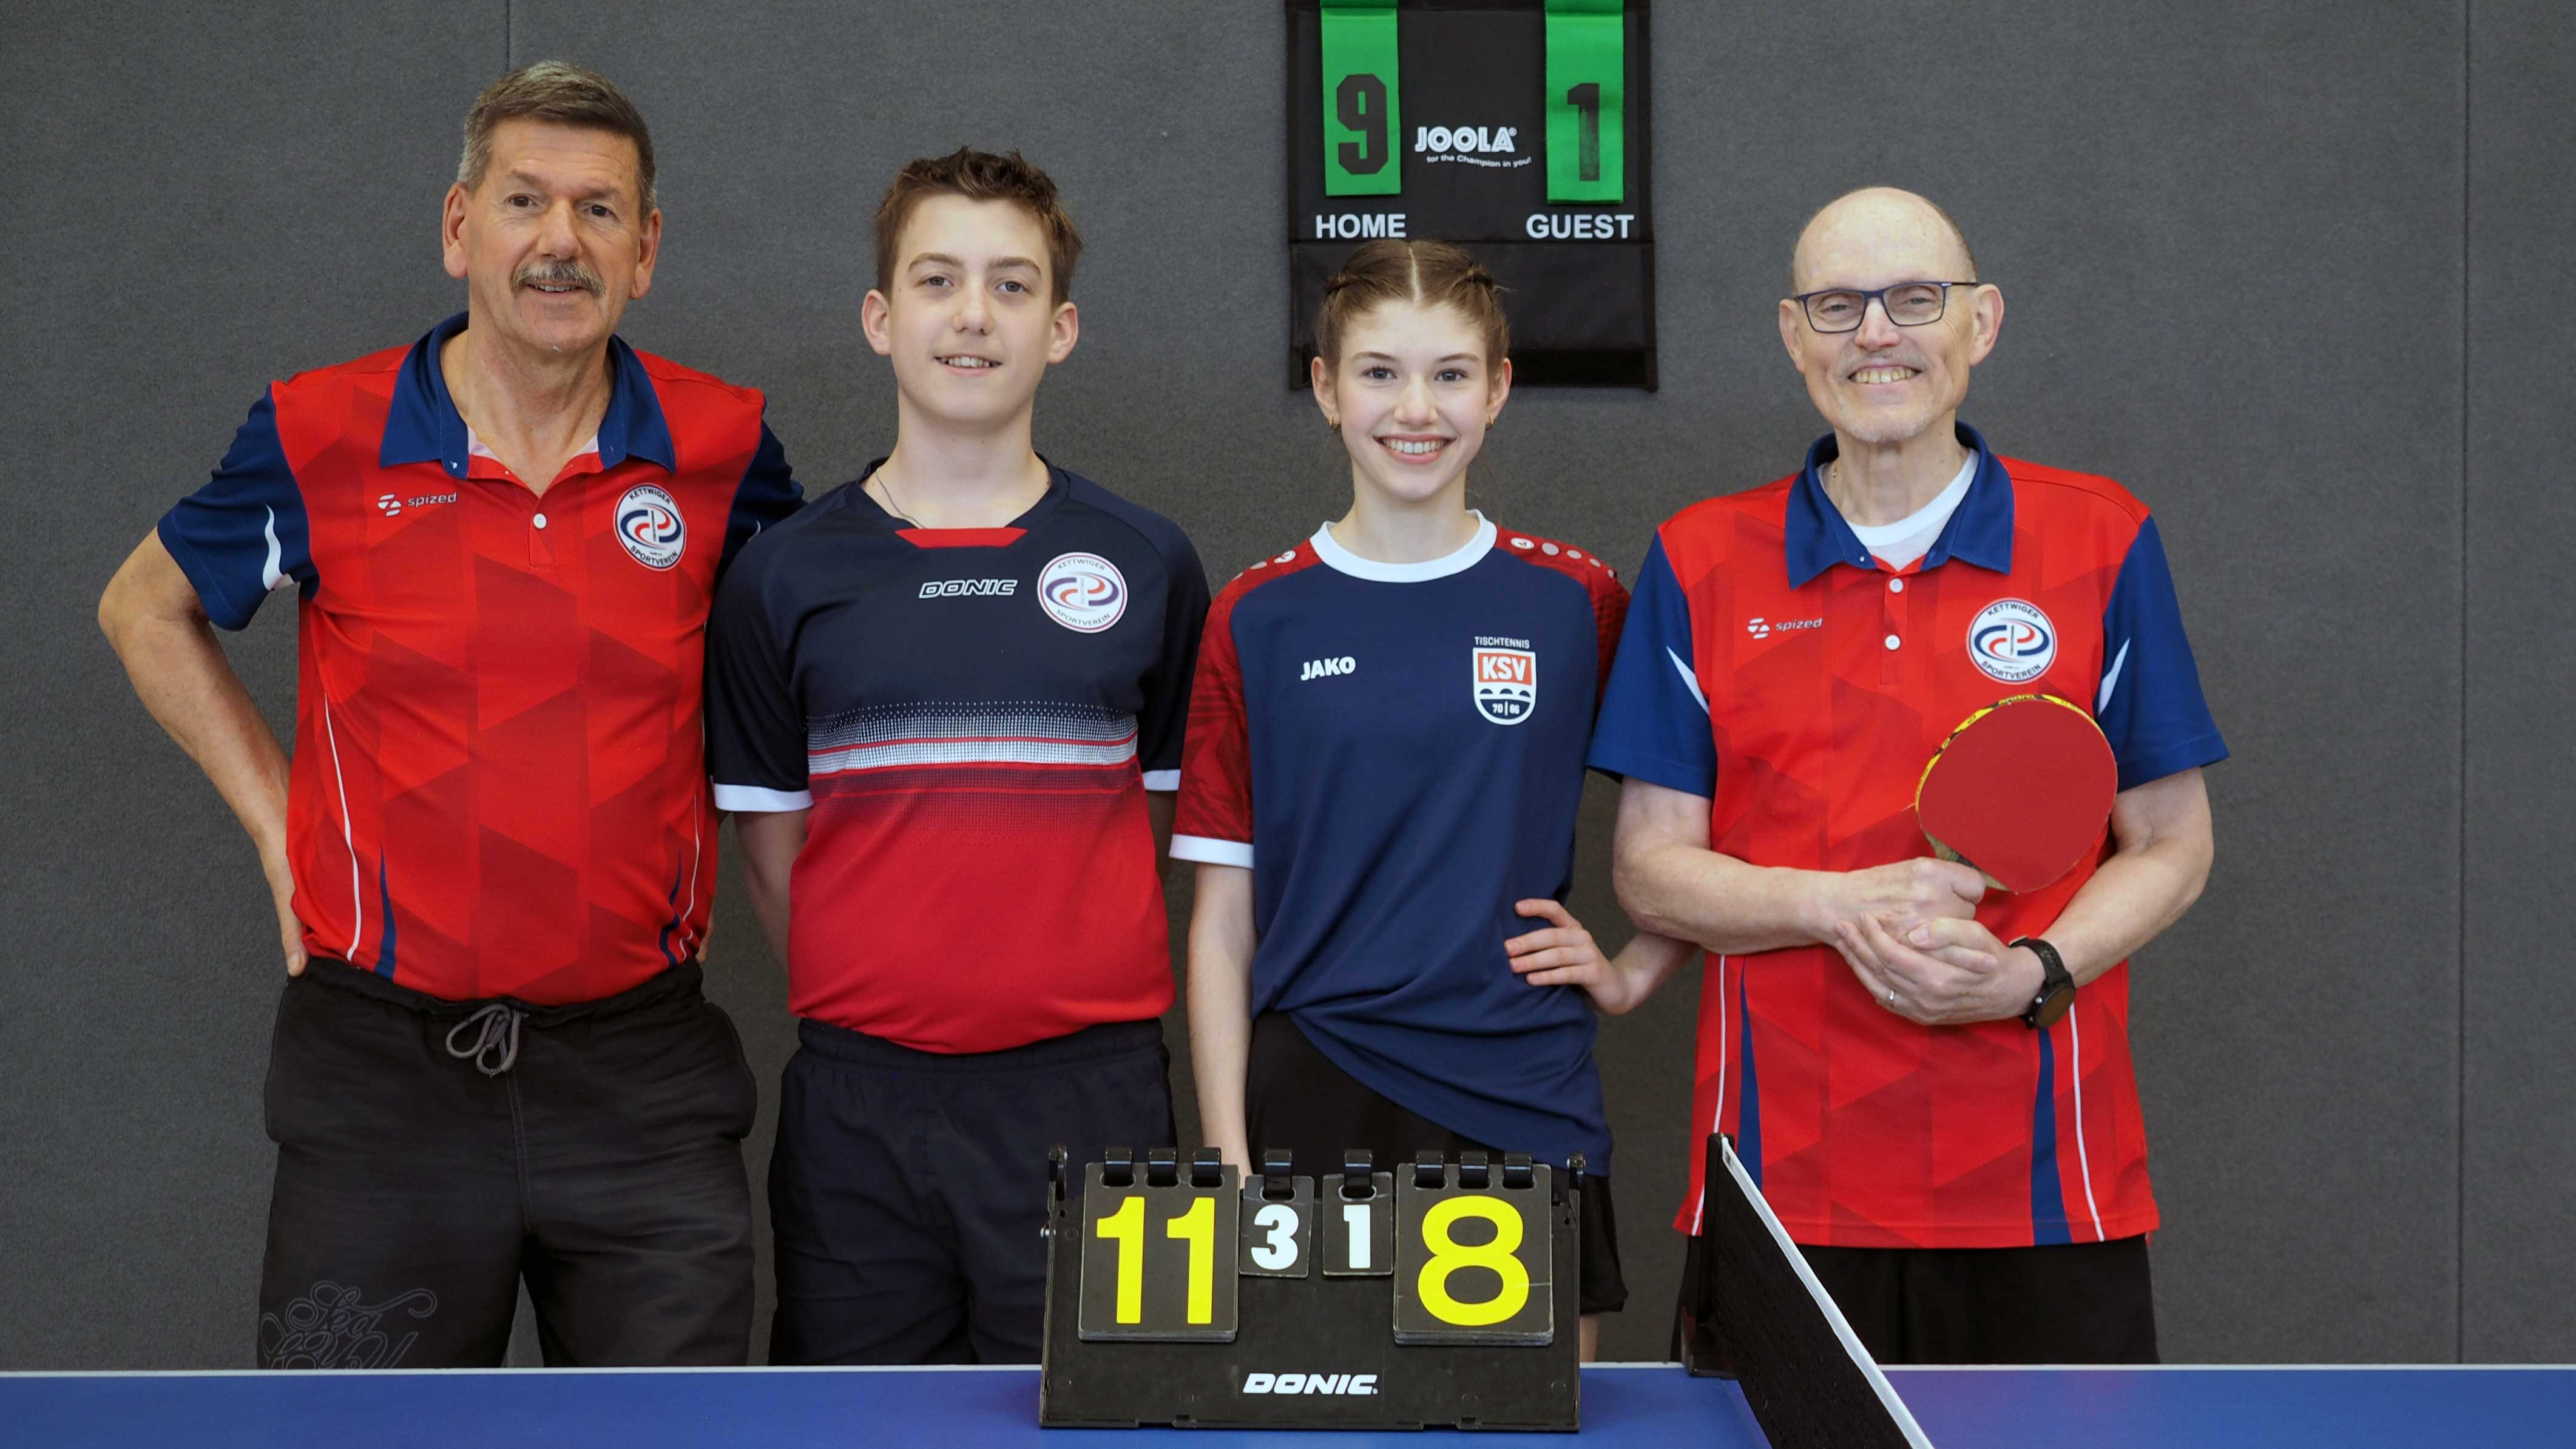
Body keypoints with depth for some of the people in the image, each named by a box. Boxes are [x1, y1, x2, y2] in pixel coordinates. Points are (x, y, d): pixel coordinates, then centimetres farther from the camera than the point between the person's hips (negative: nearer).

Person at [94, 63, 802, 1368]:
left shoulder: (722, 451, -1)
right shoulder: (321, 441, -4)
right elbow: (147, 610, 14)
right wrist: (278, 819, 6)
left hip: (640, 1069, 1)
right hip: (384, 1059, -1)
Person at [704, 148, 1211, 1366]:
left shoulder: (1148, 566, 5)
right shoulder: (786, 575, 5)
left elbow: (1167, 818, 12)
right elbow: (771, 841, 10)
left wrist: (1073, 987, 8)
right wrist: (869, 1000, 8)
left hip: (1086, 1096, 0)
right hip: (858, 1103, 0)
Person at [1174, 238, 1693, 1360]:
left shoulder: (1576, 602, 3)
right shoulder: (1259, 620, 2)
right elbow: (1224, 920, 2)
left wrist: (1635, 972, 1)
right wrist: (1228, 1153, -3)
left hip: (1527, 1110, 1)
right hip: (1315, 1101, 0)